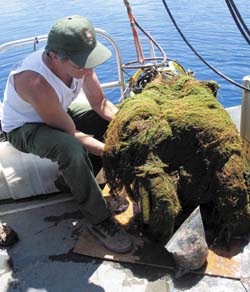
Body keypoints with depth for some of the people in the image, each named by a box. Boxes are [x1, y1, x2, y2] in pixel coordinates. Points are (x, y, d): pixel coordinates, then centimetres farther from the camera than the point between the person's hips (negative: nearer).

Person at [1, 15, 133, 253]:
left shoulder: (79, 61, -19)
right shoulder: (36, 83, -38)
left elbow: (100, 103, -6)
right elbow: (72, 134, -29)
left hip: (60, 113, 7)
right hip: (23, 128, -7)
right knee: (71, 149, -38)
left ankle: (79, 181, 7)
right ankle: (99, 221, -18)